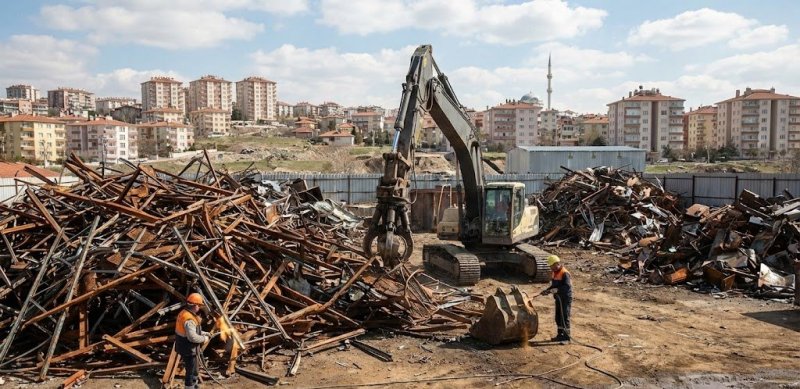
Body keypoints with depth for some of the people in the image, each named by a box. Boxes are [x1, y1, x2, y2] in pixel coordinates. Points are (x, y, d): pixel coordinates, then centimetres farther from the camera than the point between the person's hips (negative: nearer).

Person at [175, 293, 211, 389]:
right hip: (188, 349, -10)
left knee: (193, 368, 26)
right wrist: (204, 339, -15)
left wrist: (203, 333, 10)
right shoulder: (189, 319, -29)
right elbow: (192, 337, -32)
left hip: (184, 347, 10)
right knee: (190, 371, 6)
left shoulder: (184, 313, 3)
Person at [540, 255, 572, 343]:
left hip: (565, 298, -9)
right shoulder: (555, 273, 10)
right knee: (558, 317, 15)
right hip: (558, 298, 9)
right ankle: (560, 335, 26)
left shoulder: (565, 273, -20)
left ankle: (566, 337, 4)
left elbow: (567, 287, -29)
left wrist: (554, 290, -32)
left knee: (564, 317, -4)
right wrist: (547, 290, 3)